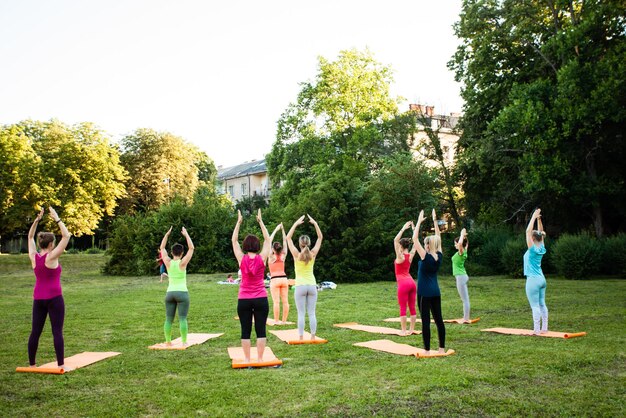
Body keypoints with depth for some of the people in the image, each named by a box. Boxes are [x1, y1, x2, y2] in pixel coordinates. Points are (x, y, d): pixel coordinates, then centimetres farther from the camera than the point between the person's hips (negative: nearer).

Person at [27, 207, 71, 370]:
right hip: (54, 298, -6)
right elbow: (66, 236, -14)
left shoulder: (33, 257, 2)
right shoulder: (51, 257, -14)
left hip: (38, 299, 6)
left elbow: (30, 237, 16)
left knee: (35, 331, 9)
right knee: (57, 332, -4)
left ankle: (32, 364, 16)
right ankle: (61, 365, -3)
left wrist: (37, 219, 11)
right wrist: (57, 219, -9)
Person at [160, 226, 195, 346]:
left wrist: (167, 234, 11)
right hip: (182, 293, -4)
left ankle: (168, 341, 13)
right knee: (182, 318, -4)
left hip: (170, 293, 4)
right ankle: (184, 342, -5)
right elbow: (191, 248, -6)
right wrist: (186, 235, -3)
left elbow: (162, 248, 13)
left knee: (168, 319, 9)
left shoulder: (168, 263, 1)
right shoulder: (182, 263, -8)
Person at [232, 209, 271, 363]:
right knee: (261, 330, 5)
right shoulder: (262, 258, -6)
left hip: (244, 300, 0)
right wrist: (260, 221, 10)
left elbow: (234, 240, 4)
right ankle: (260, 359, 7)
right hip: (261, 299, 0)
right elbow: (267, 240, 5)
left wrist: (239, 222, 7)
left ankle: (247, 359, 10)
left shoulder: (241, 259, -7)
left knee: (245, 331, 7)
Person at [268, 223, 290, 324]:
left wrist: (276, 229, -2)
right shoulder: (283, 256, 4)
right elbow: (285, 242, 8)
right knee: (285, 301, 3)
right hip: (284, 279, 4)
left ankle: (276, 321, -5)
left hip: (274, 280, -4)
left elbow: (269, 241, -4)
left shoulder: (271, 257, -3)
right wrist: (283, 230, 7)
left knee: (276, 302, -5)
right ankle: (284, 320, 6)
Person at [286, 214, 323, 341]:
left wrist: (296, 223, -5)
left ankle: (301, 339, 0)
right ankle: (313, 337, 6)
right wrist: (315, 223, 1)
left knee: (301, 314, 0)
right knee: (312, 313, 5)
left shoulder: (296, 254, -8)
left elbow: (288, 238, -3)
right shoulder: (313, 254, -3)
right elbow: (320, 237, 5)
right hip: (312, 286, 2)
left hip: (300, 286, -2)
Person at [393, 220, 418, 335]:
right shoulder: (410, 256, 6)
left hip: (403, 284, -7)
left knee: (403, 308, -3)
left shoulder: (400, 256, -10)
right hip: (412, 282, 7)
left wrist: (404, 228, -16)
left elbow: (395, 240, -17)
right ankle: (411, 329, 13)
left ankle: (404, 330, -2)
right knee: (412, 307, 8)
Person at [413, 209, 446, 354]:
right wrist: (435, 220, 16)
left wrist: (419, 221, -7)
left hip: (424, 293, -6)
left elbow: (415, 238, -12)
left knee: (425, 321, -3)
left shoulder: (425, 256, -14)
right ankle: (442, 348, 16)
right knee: (438, 319, 11)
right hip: (436, 292, 6)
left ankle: (427, 350, -1)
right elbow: (438, 237, 13)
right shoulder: (439, 256, 1)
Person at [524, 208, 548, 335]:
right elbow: (540, 233, 16)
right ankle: (544, 328, 16)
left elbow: (528, 231, -18)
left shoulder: (533, 249, -14)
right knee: (542, 304, 12)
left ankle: (536, 330, -4)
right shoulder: (541, 248, 5)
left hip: (533, 280, -8)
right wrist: (538, 219, 9)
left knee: (535, 306, -6)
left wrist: (534, 217, -14)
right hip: (542, 279, 8)